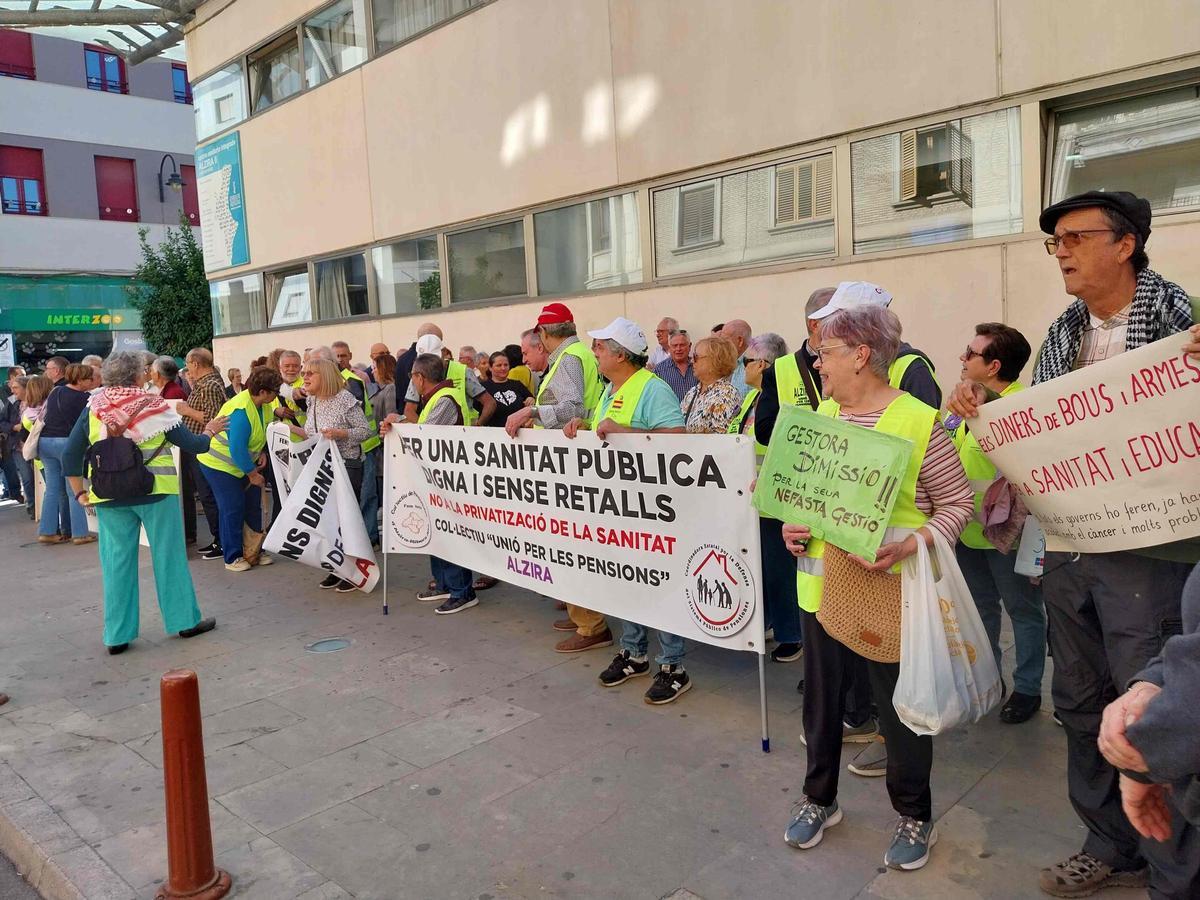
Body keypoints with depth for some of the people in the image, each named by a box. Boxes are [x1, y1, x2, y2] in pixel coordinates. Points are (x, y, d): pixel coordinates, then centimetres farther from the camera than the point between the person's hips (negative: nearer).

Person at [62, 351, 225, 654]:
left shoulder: (93, 409, 2)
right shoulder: (153, 407, -6)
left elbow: (70, 455, 2)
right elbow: (191, 444, -3)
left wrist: (80, 492, 11)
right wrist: (209, 432, 16)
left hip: (109, 497, 3)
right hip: (154, 492, -3)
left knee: (117, 563, 10)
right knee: (169, 556, 9)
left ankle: (117, 635, 15)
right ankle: (184, 620, 18)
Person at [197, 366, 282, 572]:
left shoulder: (261, 404, -5)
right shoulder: (241, 410, -31)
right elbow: (237, 449, -31)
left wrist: (262, 453, -5)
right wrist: (253, 474, -21)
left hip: (241, 465, 8)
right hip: (219, 464, -8)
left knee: (253, 507, 8)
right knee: (233, 510, -5)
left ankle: (253, 552, 18)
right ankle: (233, 557, 7)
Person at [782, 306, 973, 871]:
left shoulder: (918, 420, -12)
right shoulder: (821, 415, 5)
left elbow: (956, 503, -7)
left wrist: (909, 545, -22)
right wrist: (792, 527, -1)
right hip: (821, 583, 5)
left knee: (898, 704, 10)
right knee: (821, 696, 17)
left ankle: (914, 816, 33)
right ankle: (819, 798, 38)